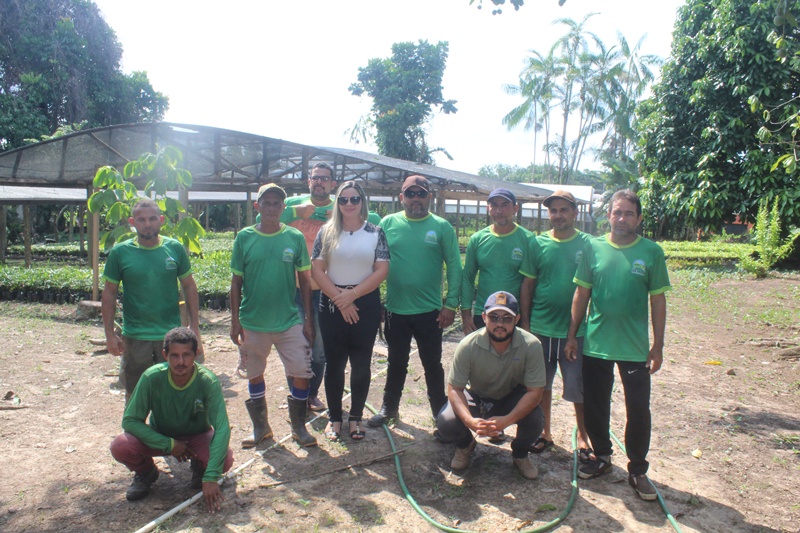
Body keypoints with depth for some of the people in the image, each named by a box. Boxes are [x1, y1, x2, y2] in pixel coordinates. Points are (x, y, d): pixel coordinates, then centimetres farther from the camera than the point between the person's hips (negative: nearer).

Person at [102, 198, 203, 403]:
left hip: (171, 334, 1)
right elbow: (109, 294, 2)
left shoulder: (175, 248, -2)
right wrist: (110, 334, -2)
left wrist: (194, 328, 1)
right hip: (134, 337, 0)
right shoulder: (120, 252, -4)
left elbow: (189, 287, 4)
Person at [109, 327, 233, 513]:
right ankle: (145, 472, 8)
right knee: (120, 446, -27)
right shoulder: (152, 377, -25)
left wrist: (210, 477, -40)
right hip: (160, 437, 1)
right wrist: (168, 445, -26)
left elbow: (222, 428, -33)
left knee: (225, 459, -31)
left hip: (197, 437, -1)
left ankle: (199, 467, 7)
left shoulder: (208, 381, -28)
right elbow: (130, 420, -19)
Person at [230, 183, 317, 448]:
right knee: (255, 375, 13)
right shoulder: (244, 237, -1)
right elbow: (236, 281, 3)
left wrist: (308, 319, 1)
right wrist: (235, 320, 0)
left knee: (301, 375, -1)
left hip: (290, 321, 0)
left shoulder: (295, 237, -1)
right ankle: (260, 427, 32)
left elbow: (304, 280, 3)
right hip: (252, 322, 1)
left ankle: (299, 426, 20)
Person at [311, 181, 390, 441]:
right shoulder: (327, 232, 3)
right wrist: (340, 299, -11)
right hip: (332, 305, 0)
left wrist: (351, 295, -13)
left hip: (366, 305, 0)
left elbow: (382, 270, -6)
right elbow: (317, 270, -3)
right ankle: (334, 417, 20)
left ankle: (356, 417, 22)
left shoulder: (375, 233, 1)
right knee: (335, 363, 6)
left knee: (361, 363, 7)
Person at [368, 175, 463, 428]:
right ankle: (389, 407, 34)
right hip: (395, 310, 2)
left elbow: (454, 267, -2)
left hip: (429, 311, -1)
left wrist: (451, 304, -6)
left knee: (432, 364, 11)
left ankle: (441, 412, 28)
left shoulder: (442, 227, -3)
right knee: (396, 362, 16)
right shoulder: (388, 223, 1)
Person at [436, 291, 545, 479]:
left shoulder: (531, 345, -27)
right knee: (445, 424, -26)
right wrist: (470, 420, -40)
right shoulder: (468, 345, -27)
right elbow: (454, 388, -21)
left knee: (535, 418, -30)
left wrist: (507, 420, -39)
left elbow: (535, 391, -24)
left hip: (513, 397, 0)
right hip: (477, 397, 0)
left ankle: (520, 454, 7)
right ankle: (465, 444, 14)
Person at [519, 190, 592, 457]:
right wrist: (525, 322, 1)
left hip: (575, 330, -1)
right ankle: (545, 433, 31)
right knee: (541, 384, 13)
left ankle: (583, 436, 27)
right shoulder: (538, 243, 1)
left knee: (579, 387, 6)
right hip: (540, 328, 2)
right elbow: (527, 284, 3)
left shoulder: (588, 244, -2)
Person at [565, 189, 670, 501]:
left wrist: (658, 346, -2)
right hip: (595, 344, 2)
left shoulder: (651, 252, -3)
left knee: (638, 409, 4)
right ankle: (601, 456, 32)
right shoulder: (593, 248, 0)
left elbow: (658, 300, 0)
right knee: (595, 405, 12)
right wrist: (572, 335, 3)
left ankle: (637, 470, 20)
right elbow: (581, 294, 5)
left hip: (635, 346, -1)